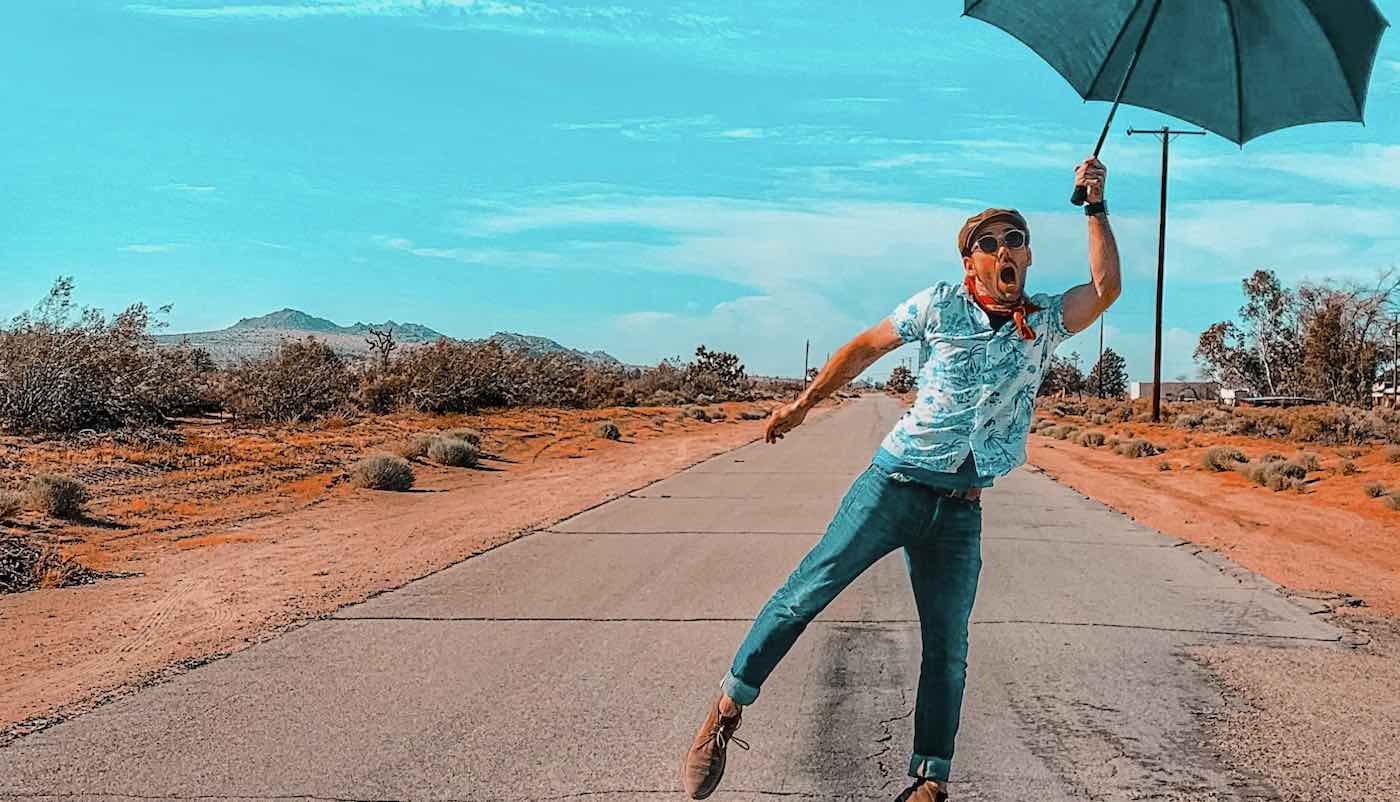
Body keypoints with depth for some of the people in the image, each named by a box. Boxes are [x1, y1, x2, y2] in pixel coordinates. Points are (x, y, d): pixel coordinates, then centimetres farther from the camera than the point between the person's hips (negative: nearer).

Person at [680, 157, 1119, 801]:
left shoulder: (1046, 322, 11)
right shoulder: (941, 304, 2)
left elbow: (1105, 288, -3)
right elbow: (865, 347, 10)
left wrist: (1095, 205, -3)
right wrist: (803, 404, 14)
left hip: (961, 510, 3)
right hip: (895, 483, -3)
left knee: (948, 648, 5)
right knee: (807, 590, -9)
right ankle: (726, 710, 3)